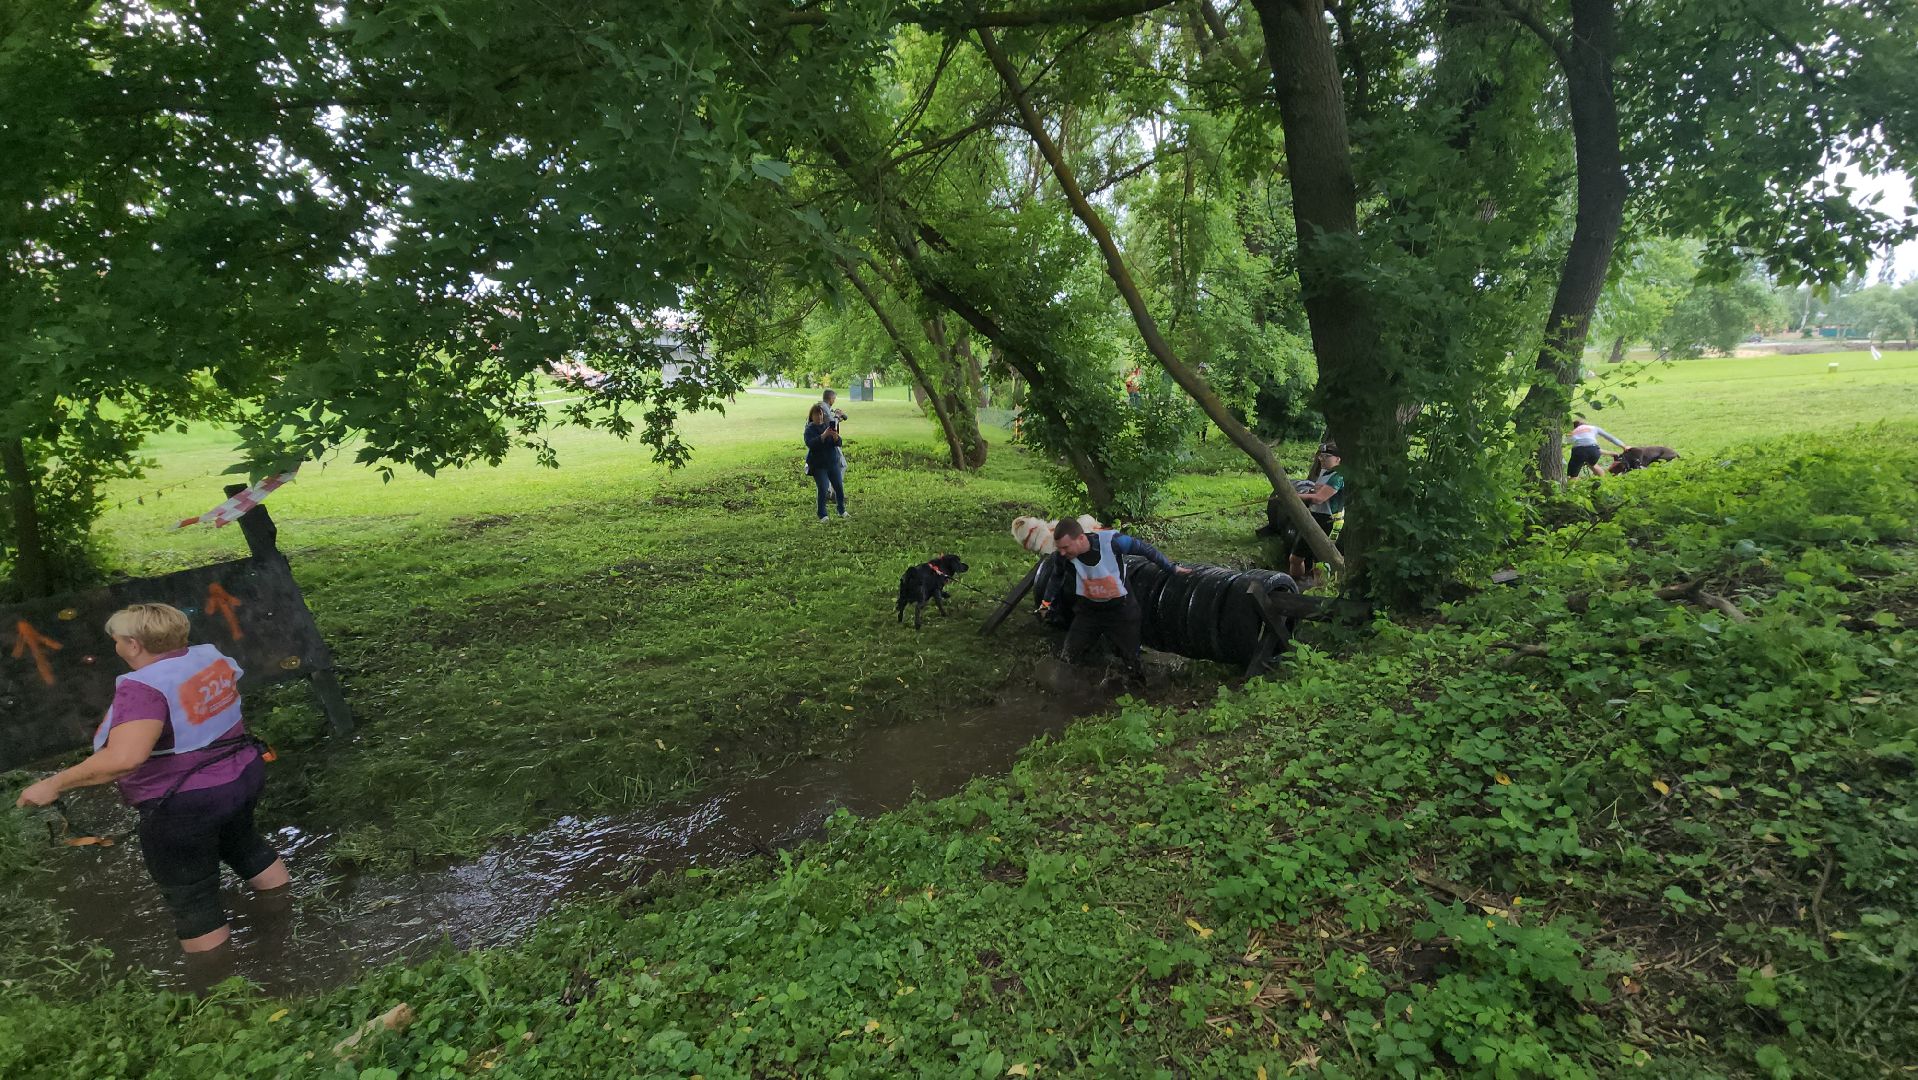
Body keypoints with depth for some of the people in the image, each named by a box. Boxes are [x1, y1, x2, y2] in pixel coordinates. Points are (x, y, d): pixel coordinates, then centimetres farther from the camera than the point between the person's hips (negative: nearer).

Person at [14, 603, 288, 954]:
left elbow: (124, 758, -37)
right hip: (243, 776, 8)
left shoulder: (145, 686, -26)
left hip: (186, 805, -8)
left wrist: (53, 785, -25)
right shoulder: (211, 656, -2)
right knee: (244, 846, 31)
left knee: (191, 901, 10)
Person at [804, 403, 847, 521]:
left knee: (839, 488, 7)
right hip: (818, 465, -4)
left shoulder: (828, 425, 6)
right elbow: (810, 444, -22)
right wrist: (824, 435, -32)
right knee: (823, 490, -10)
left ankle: (842, 511, 24)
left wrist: (835, 437, -23)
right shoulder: (809, 429, -5)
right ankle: (822, 516, 0)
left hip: (833, 462, 4)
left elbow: (838, 443, 0)